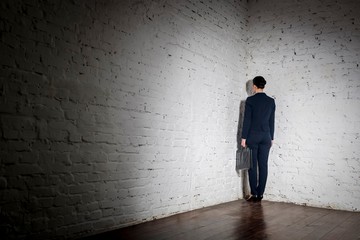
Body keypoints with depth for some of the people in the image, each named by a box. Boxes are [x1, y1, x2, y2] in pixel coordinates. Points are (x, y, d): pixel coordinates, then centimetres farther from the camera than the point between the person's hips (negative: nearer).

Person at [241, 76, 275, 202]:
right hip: (266, 136, 4)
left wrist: (243, 137, -5)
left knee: (252, 165, 1)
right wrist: (271, 138, 15)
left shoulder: (250, 100, -7)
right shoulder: (271, 101, 6)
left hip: (252, 136, -4)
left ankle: (254, 194, 3)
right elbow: (272, 121, 9)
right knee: (263, 165, 5)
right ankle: (260, 194, 9)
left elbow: (247, 120, -9)